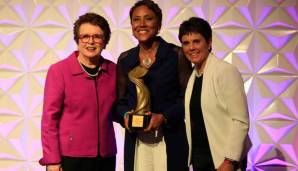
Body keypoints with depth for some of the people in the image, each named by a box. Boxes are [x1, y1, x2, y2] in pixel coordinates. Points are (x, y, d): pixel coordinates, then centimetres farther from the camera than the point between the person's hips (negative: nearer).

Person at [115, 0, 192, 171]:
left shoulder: (177, 54, -1)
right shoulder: (125, 59, 9)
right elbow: (120, 101, 12)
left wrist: (164, 117, -15)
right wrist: (126, 115, -9)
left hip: (170, 139, -3)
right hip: (135, 140, 3)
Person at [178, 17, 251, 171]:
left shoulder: (226, 71, -13)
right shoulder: (192, 76, 7)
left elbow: (240, 121, -17)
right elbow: (193, 119, 10)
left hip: (222, 158, -6)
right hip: (197, 157, 6)